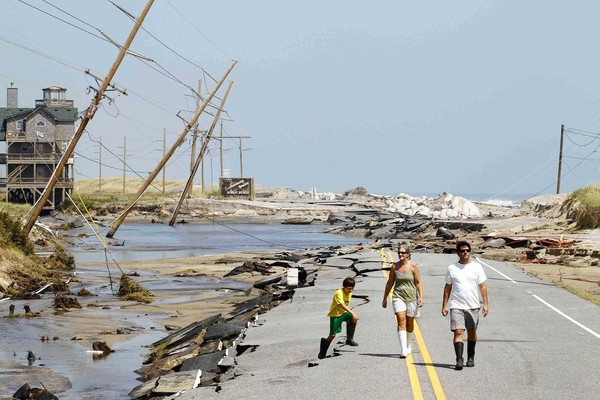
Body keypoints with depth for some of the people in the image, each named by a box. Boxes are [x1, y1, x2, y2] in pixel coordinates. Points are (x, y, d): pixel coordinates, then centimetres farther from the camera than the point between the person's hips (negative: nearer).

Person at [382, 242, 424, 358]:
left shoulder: (413, 266, -3)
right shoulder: (394, 266, 2)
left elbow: (418, 283, 0)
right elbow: (390, 283, 12)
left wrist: (421, 297, -8)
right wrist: (385, 298, 16)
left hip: (411, 296, 0)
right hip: (398, 296, 0)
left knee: (409, 323, 11)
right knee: (401, 320, -15)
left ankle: (409, 346, 35)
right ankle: (403, 350, -22)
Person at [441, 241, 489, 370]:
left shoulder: (476, 267, 3)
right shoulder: (452, 268, 4)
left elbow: (482, 286, 3)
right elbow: (447, 288, 8)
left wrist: (485, 304, -4)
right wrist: (444, 305, 4)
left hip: (473, 306, 1)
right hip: (456, 306, -1)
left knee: (472, 332, 13)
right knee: (458, 332, -12)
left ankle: (471, 358, 28)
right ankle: (459, 360, -16)